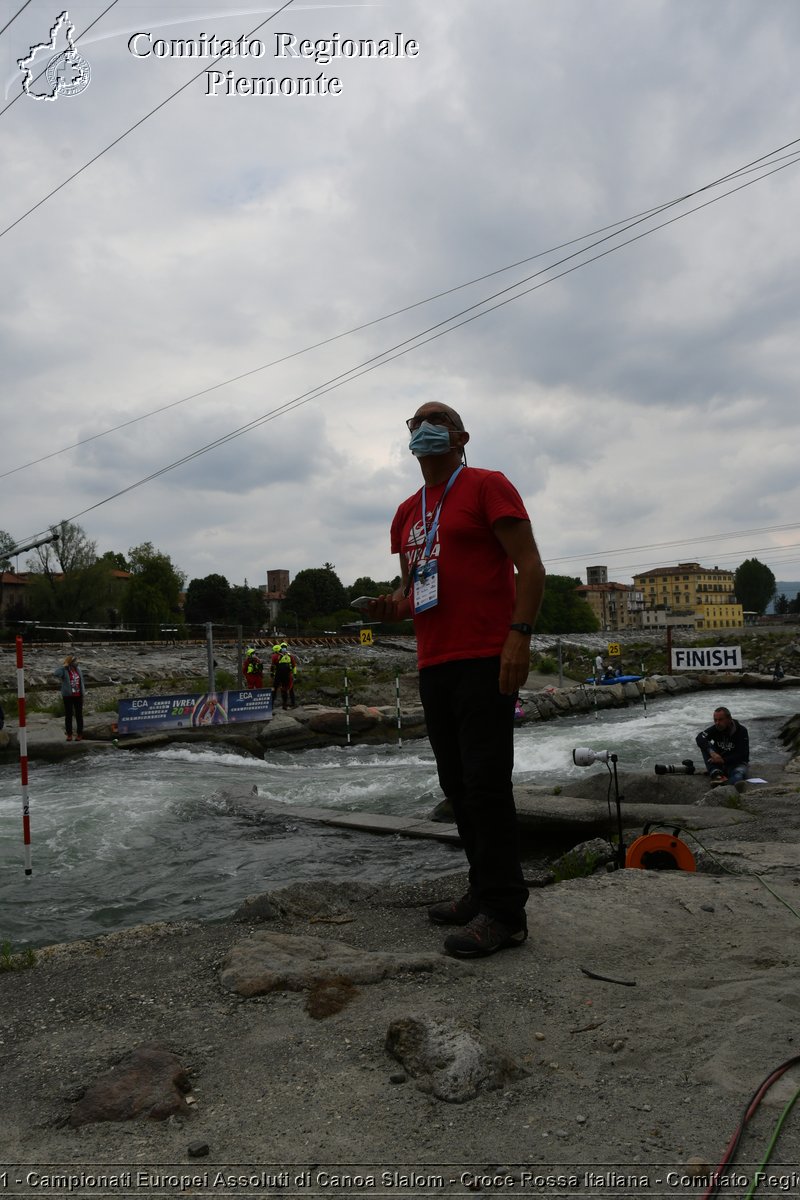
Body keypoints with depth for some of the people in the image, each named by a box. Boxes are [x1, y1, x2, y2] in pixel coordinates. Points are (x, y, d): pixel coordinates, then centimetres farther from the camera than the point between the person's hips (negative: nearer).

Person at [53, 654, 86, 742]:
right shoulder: (64, 670, -9)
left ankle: (79, 734, 15)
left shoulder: (78, 669, 5)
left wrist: (83, 693, 12)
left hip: (78, 696, 3)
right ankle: (69, 734, 14)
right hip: (68, 696, -3)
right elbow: (56, 673, -31)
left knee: (79, 715, 6)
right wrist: (64, 665, -23)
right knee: (68, 715, 5)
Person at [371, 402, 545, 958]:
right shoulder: (408, 512, 20)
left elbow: (530, 566, -8)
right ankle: (485, 892, 23)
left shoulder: (488, 486, -2)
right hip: (434, 663, 8)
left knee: (486, 783, -9)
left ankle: (504, 913, 0)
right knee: (458, 785, 12)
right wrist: (394, 606, 5)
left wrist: (519, 635, -19)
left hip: (485, 660, -8)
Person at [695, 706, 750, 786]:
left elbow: (743, 755, -17)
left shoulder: (741, 731, -11)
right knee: (705, 746, -18)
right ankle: (716, 774, -37)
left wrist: (723, 760, -29)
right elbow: (699, 738, -20)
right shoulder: (715, 729, -3)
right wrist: (711, 752, -38)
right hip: (719, 762, 4)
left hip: (737, 762, -4)